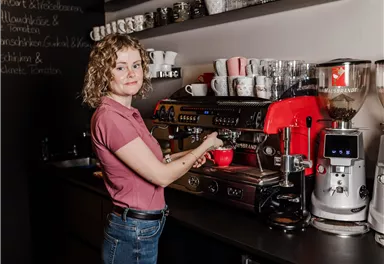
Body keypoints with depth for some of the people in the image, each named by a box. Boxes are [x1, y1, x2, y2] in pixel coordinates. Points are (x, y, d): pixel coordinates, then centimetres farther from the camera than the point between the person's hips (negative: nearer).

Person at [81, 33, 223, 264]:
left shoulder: (127, 113, 5)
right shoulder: (110, 117, -23)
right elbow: (161, 176, -22)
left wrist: (186, 156, 4)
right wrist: (204, 147, -9)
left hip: (142, 227, 9)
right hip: (135, 234, -9)